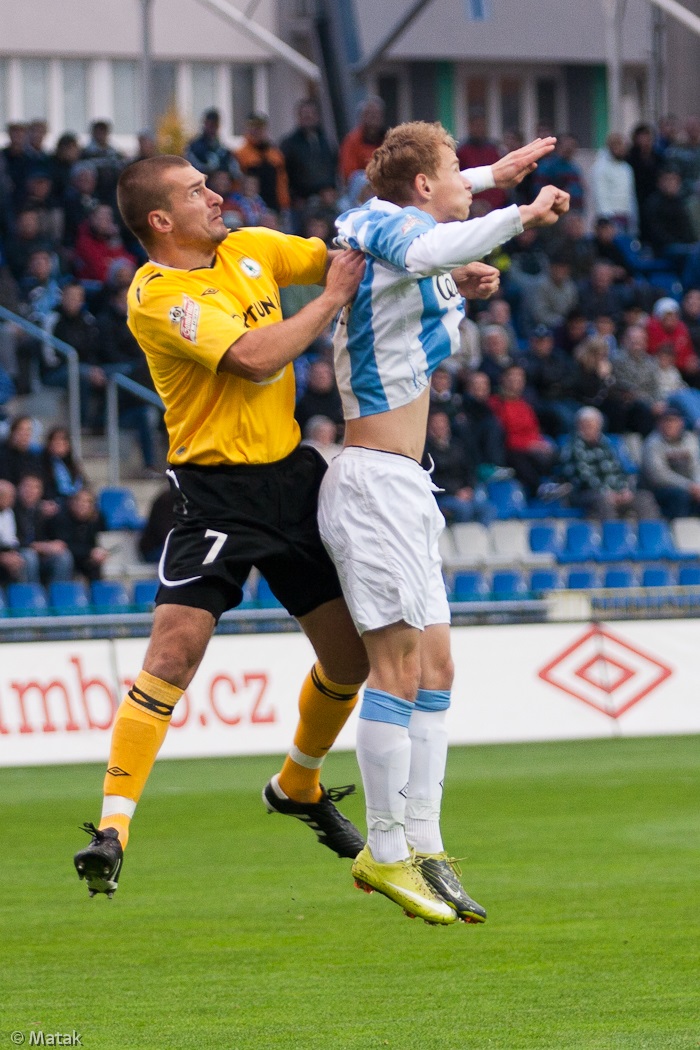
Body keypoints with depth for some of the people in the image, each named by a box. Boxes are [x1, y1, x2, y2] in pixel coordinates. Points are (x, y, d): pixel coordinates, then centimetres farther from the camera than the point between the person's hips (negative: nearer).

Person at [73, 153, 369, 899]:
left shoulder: (248, 248, 7)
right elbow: (255, 358, -26)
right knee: (174, 650, -20)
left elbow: (341, 258, 16)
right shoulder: (157, 297, -16)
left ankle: (298, 786, 37)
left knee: (352, 652, 10)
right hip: (216, 491, -7)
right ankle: (113, 827, -19)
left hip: (291, 471, 7)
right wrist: (332, 299, -17)